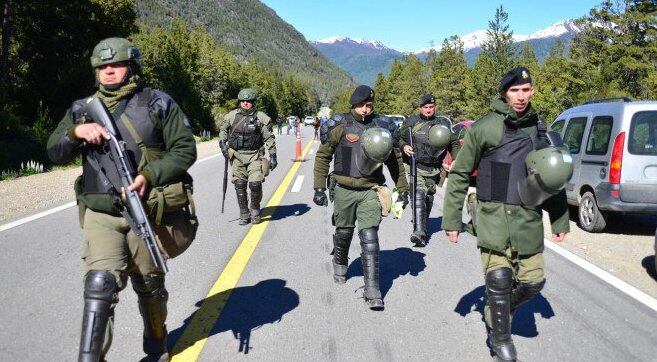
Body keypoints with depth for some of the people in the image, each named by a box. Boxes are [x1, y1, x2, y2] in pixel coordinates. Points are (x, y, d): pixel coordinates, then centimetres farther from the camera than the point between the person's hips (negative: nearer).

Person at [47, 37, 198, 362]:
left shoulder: (157, 104, 0)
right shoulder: (82, 110, 10)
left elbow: (185, 149, -4)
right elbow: (55, 153, 8)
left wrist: (150, 176, -18)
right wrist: (76, 131, -14)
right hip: (101, 215, 2)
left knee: (149, 286, 13)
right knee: (99, 284, -13)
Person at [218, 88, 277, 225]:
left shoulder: (261, 118, -2)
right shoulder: (231, 116, 6)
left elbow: (269, 138, -1)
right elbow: (223, 130, 21)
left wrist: (273, 156, -7)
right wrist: (222, 144, 5)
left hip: (254, 155, -2)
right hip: (237, 155, 2)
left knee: (255, 184, -14)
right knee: (239, 186, 2)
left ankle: (255, 209, 12)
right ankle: (244, 215, 15)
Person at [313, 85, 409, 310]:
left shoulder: (380, 127, 4)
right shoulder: (341, 126, -3)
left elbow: (394, 160, 12)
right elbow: (323, 156, 2)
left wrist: (403, 189, 11)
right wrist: (319, 188, -3)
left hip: (370, 190, 0)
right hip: (344, 190, 0)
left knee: (369, 239, -7)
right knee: (344, 233, 16)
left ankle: (372, 290, -4)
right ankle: (340, 264, 47)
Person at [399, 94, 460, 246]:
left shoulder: (443, 124, 10)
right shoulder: (411, 122, 5)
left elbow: (454, 143, 16)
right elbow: (398, 138, 13)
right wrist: (403, 147, -9)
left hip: (433, 169, 4)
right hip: (415, 166, -3)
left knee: (428, 198, 12)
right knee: (418, 195, -21)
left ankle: (422, 229, 29)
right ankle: (419, 231, -29)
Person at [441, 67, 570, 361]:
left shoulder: (538, 129, 12)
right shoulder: (485, 128, -5)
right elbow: (459, 175, -2)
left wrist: (560, 219, 19)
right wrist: (451, 219, -3)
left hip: (529, 219, 5)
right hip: (494, 217, -5)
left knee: (533, 280, 5)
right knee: (499, 279, -3)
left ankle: (499, 309, 35)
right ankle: (500, 337, 20)